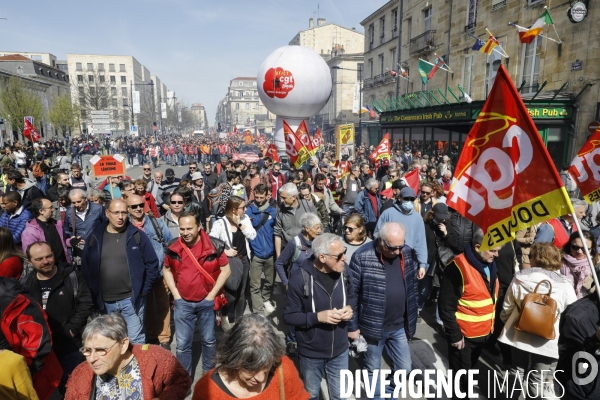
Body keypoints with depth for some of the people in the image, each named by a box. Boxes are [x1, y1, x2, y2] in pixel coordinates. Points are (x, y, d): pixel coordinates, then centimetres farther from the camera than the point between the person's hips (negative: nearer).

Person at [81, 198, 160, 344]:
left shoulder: (137, 235, -5)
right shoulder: (94, 237, 2)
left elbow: (152, 264, -1)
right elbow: (85, 269, 8)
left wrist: (143, 290, -4)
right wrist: (93, 296, 3)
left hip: (131, 299, -3)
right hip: (104, 302, 3)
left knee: (136, 341, 3)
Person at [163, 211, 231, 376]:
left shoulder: (214, 246, -15)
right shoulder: (173, 247, -6)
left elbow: (226, 270, -6)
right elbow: (166, 270, 10)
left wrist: (212, 294, -9)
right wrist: (175, 293, 1)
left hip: (206, 301, -1)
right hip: (182, 302, 1)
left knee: (208, 340, 16)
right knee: (182, 344, 8)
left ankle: (209, 371, 40)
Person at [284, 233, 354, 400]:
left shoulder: (344, 270, -12)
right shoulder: (300, 277, -25)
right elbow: (289, 316, -17)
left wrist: (349, 308, -15)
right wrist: (318, 317, -29)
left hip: (340, 350, 3)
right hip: (311, 352, -3)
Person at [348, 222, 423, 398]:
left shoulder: (408, 253, -6)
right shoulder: (362, 256, -20)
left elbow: (412, 285, 7)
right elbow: (352, 294, -13)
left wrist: (411, 319, 10)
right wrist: (352, 326, -8)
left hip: (400, 326, 4)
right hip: (373, 326, -4)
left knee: (404, 367, 18)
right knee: (373, 370, 15)